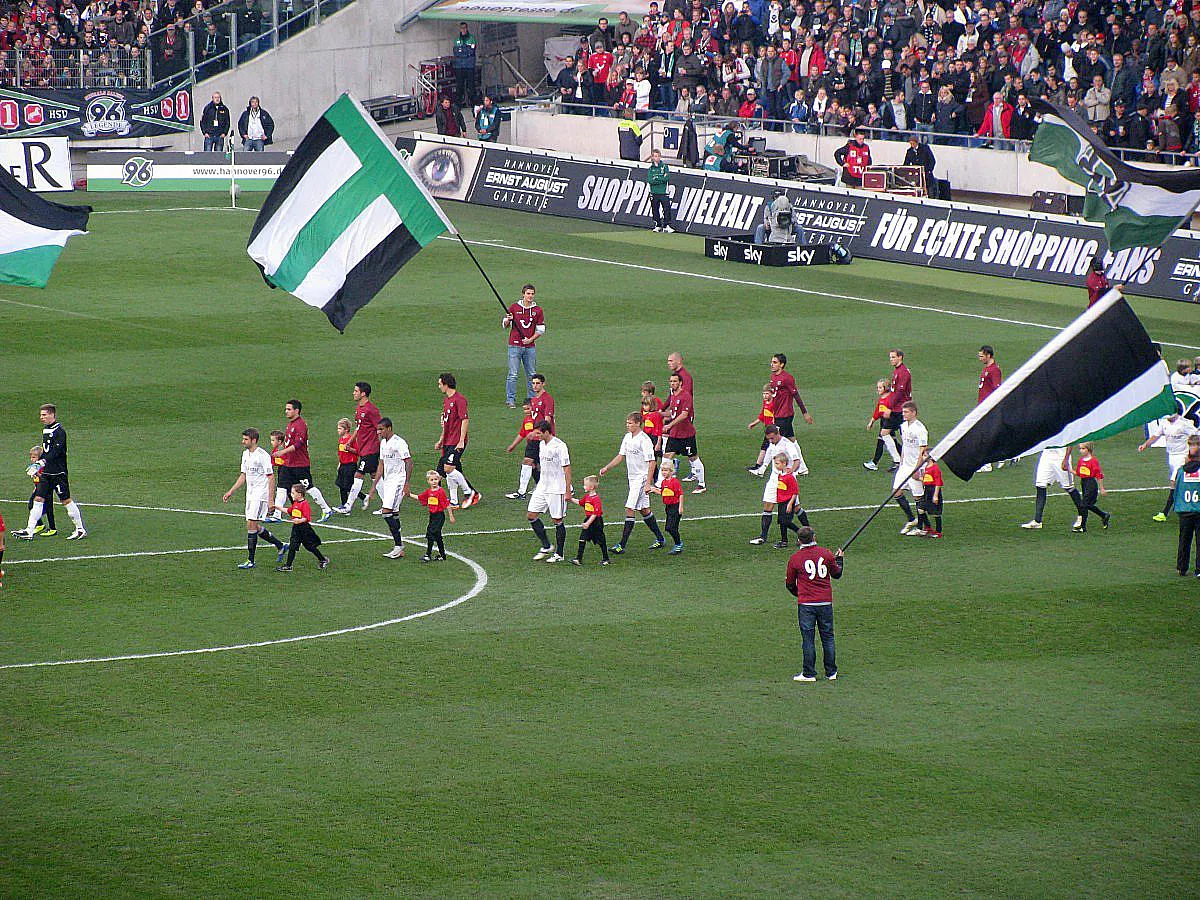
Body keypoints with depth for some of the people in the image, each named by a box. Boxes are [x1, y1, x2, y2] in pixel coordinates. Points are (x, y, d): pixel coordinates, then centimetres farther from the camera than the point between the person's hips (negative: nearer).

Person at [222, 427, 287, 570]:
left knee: (251, 525, -11)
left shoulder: (263, 456, -14)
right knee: (256, 527, 10)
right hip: (250, 494, 9)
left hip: (261, 495, -9)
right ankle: (281, 546, 26)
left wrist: (271, 500, -16)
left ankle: (250, 561, -7)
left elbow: (271, 478, -13)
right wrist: (231, 492, 15)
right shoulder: (246, 454, 11)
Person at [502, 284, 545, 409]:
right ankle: (510, 400, -4)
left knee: (531, 374, 6)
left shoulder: (538, 310, 6)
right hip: (515, 345, -2)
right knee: (513, 374, -6)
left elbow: (541, 329, 8)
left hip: (530, 346, 2)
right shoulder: (514, 307, 2)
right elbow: (504, 325, 8)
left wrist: (531, 339, -7)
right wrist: (508, 320, -15)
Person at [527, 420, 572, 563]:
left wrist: (568, 491, -15)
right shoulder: (542, 445, 8)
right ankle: (546, 547, 16)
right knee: (531, 516, 3)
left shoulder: (559, 446, -16)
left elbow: (567, 469, -15)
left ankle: (559, 554, 11)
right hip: (542, 487, 8)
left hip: (557, 489, -8)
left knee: (557, 520, 0)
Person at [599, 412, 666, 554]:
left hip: (642, 478, -9)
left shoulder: (644, 440, -18)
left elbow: (651, 463, -19)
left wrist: (648, 483, -22)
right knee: (644, 510, 15)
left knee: (629, 509, -12)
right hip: (633, 478, 9)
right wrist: (607, 468, 8)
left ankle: (622, 545, -12)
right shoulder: (627, 437, 8)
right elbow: (621, 456, 17)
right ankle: (660, 539, 26)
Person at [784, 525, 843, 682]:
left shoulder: (795, 559, -3)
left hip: (806, 604, -2)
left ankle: (809, 673, 3)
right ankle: (831, 672, 15)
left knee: (808, 638, 2)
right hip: (826, 603, 2)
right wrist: (840, 559, 34)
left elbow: (790, 584, 7)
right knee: (828, 637, 11)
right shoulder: (826, 554, 0)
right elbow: (837, 574, 15)